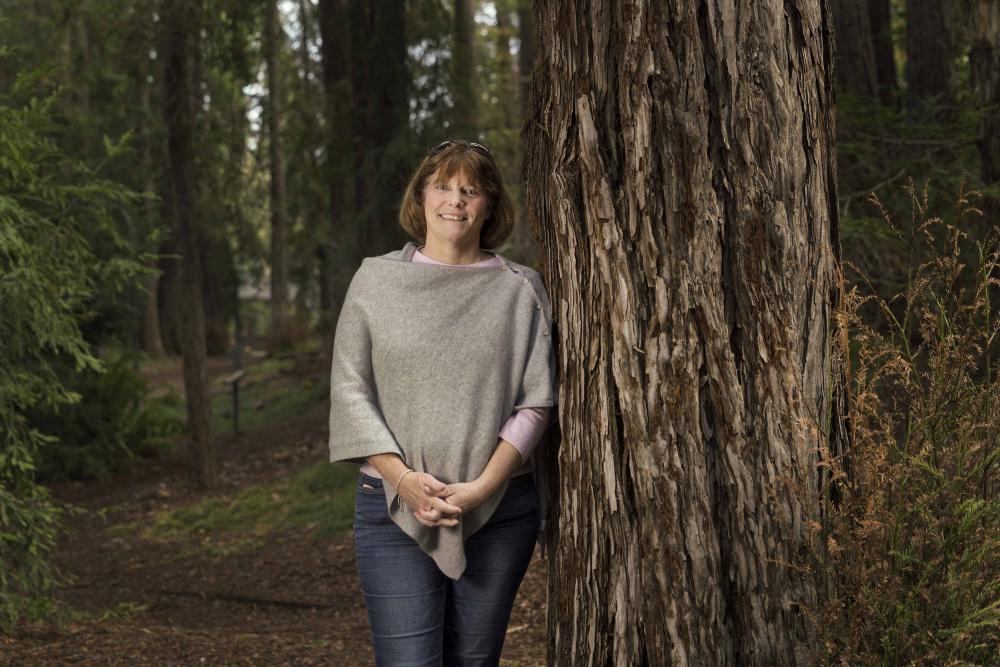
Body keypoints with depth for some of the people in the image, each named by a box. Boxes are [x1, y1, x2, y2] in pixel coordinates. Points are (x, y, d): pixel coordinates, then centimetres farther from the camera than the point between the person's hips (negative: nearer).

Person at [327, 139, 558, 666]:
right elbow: (351, 390, 1)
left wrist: (482, 488, -12)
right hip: (394, 505, -1)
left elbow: (536, 401, -1)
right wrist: (402, 477, -11)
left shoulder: (520, 290, 5)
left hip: (500, 509, 1)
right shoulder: (376, 279, 5)